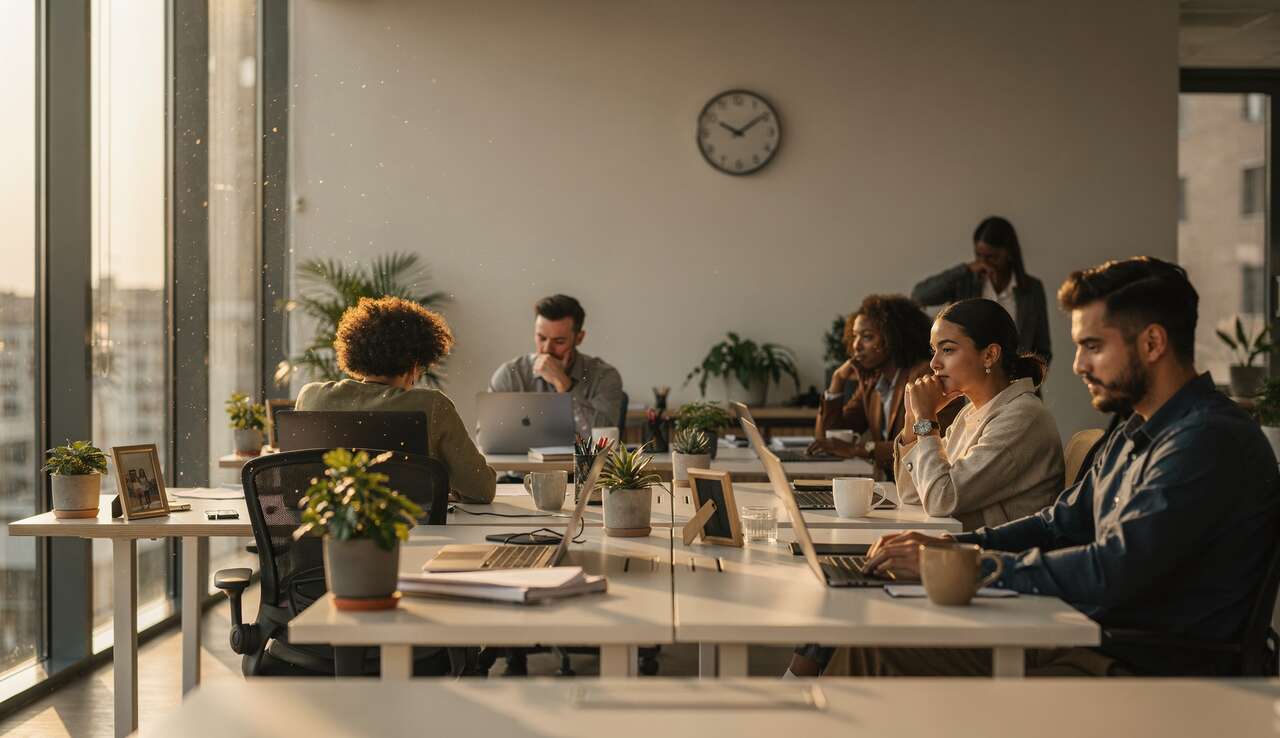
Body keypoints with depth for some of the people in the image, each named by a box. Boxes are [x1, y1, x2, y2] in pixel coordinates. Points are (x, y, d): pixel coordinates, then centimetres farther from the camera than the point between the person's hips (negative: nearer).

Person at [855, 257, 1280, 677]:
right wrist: (951, 545, 7)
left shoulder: (1212, 441, -19)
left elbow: (1112, 573, -25)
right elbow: (1061, 524, 23)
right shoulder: (1132, 436, 15)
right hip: (1087, 639, 10)